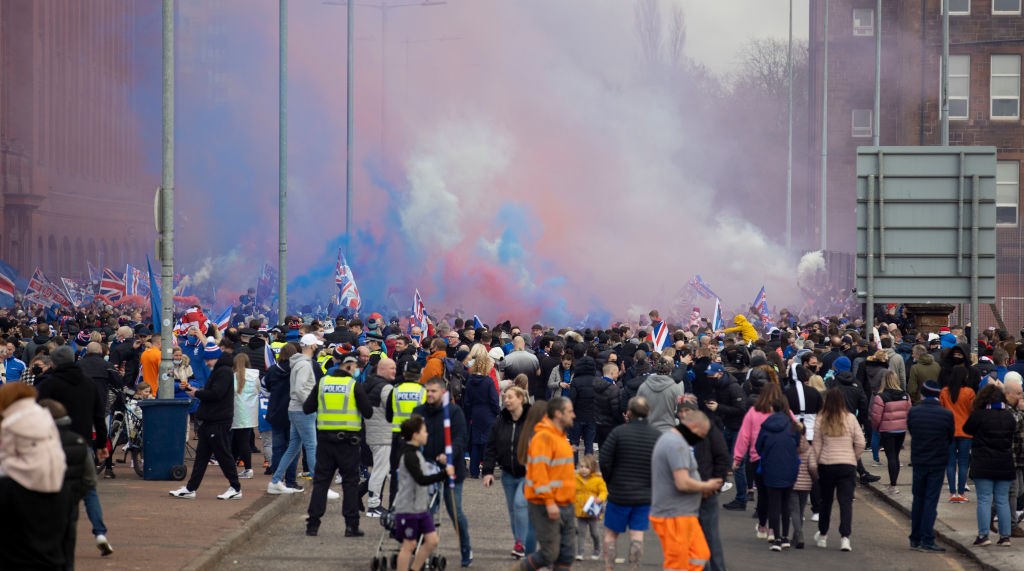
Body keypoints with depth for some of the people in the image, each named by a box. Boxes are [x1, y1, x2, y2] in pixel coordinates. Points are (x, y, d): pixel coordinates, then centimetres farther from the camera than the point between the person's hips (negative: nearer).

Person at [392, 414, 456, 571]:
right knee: (409, 544, -1)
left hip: (421, 508, 9)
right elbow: (421, 479, -28)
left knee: (432, 540, 6)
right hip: (408, 509, -9)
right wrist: (445, 473, -26)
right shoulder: (409, 456, -19)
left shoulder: (415, 453, 13)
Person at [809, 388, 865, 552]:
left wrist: (813, 464, 6)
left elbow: (816, 445, -1)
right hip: (847, 464, -1)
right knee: (846, 501, -2)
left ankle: (822, 535, 30)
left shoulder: (821, 420, -4)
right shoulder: (850, 419, -4)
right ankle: (845, 537, -14)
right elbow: (860, 443, -3)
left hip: (826, 465, 1)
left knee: (825, 500, 17)